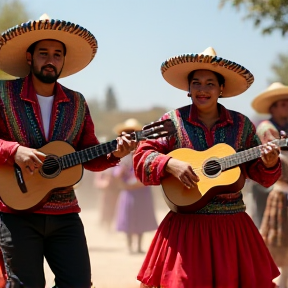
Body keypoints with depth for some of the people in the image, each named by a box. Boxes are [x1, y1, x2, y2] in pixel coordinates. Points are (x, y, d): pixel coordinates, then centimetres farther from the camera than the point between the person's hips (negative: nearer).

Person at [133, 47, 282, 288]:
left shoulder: (241, 125, 7)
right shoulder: (172, 121, 1)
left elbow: (258, 173, 10)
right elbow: (142, 159, -4)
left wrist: (269, 163, -11)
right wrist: (170, 164, -21)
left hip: (233, 226, 2)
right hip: (187, 226, -2)